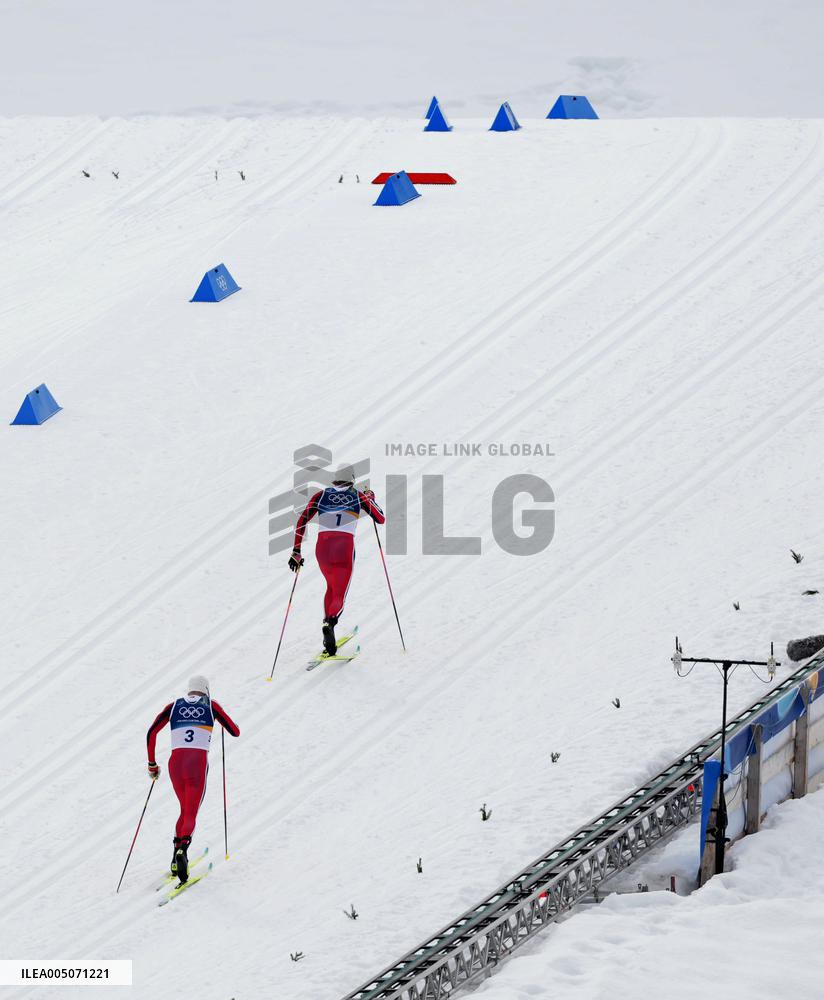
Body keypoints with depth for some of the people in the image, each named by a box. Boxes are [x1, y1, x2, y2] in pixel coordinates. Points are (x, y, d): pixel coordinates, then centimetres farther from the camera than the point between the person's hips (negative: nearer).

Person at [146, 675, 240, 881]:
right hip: (198, 762, -3)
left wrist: (152, 764, 19)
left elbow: (151, 733, 10)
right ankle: (182, 850, -33)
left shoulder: (175, 705, 17)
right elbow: (235, 732, 15)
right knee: (191, 814, -3)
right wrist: (219, 719, 36)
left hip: (176, 762, 3)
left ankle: (177, 861, 10)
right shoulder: (210, 706, 12)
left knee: (185, 810, 23)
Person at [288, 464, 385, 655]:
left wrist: (296, 551, 8)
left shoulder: (321, 494, 14)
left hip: (322, 548, 2)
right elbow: (381, 519, 18)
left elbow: (302, 521, 5)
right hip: (345, 548, -2)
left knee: (332, 587, 29)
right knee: (339, 596, 1)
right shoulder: (358, 496, 10)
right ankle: (329, 624, -32)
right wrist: (371, 499, 35)